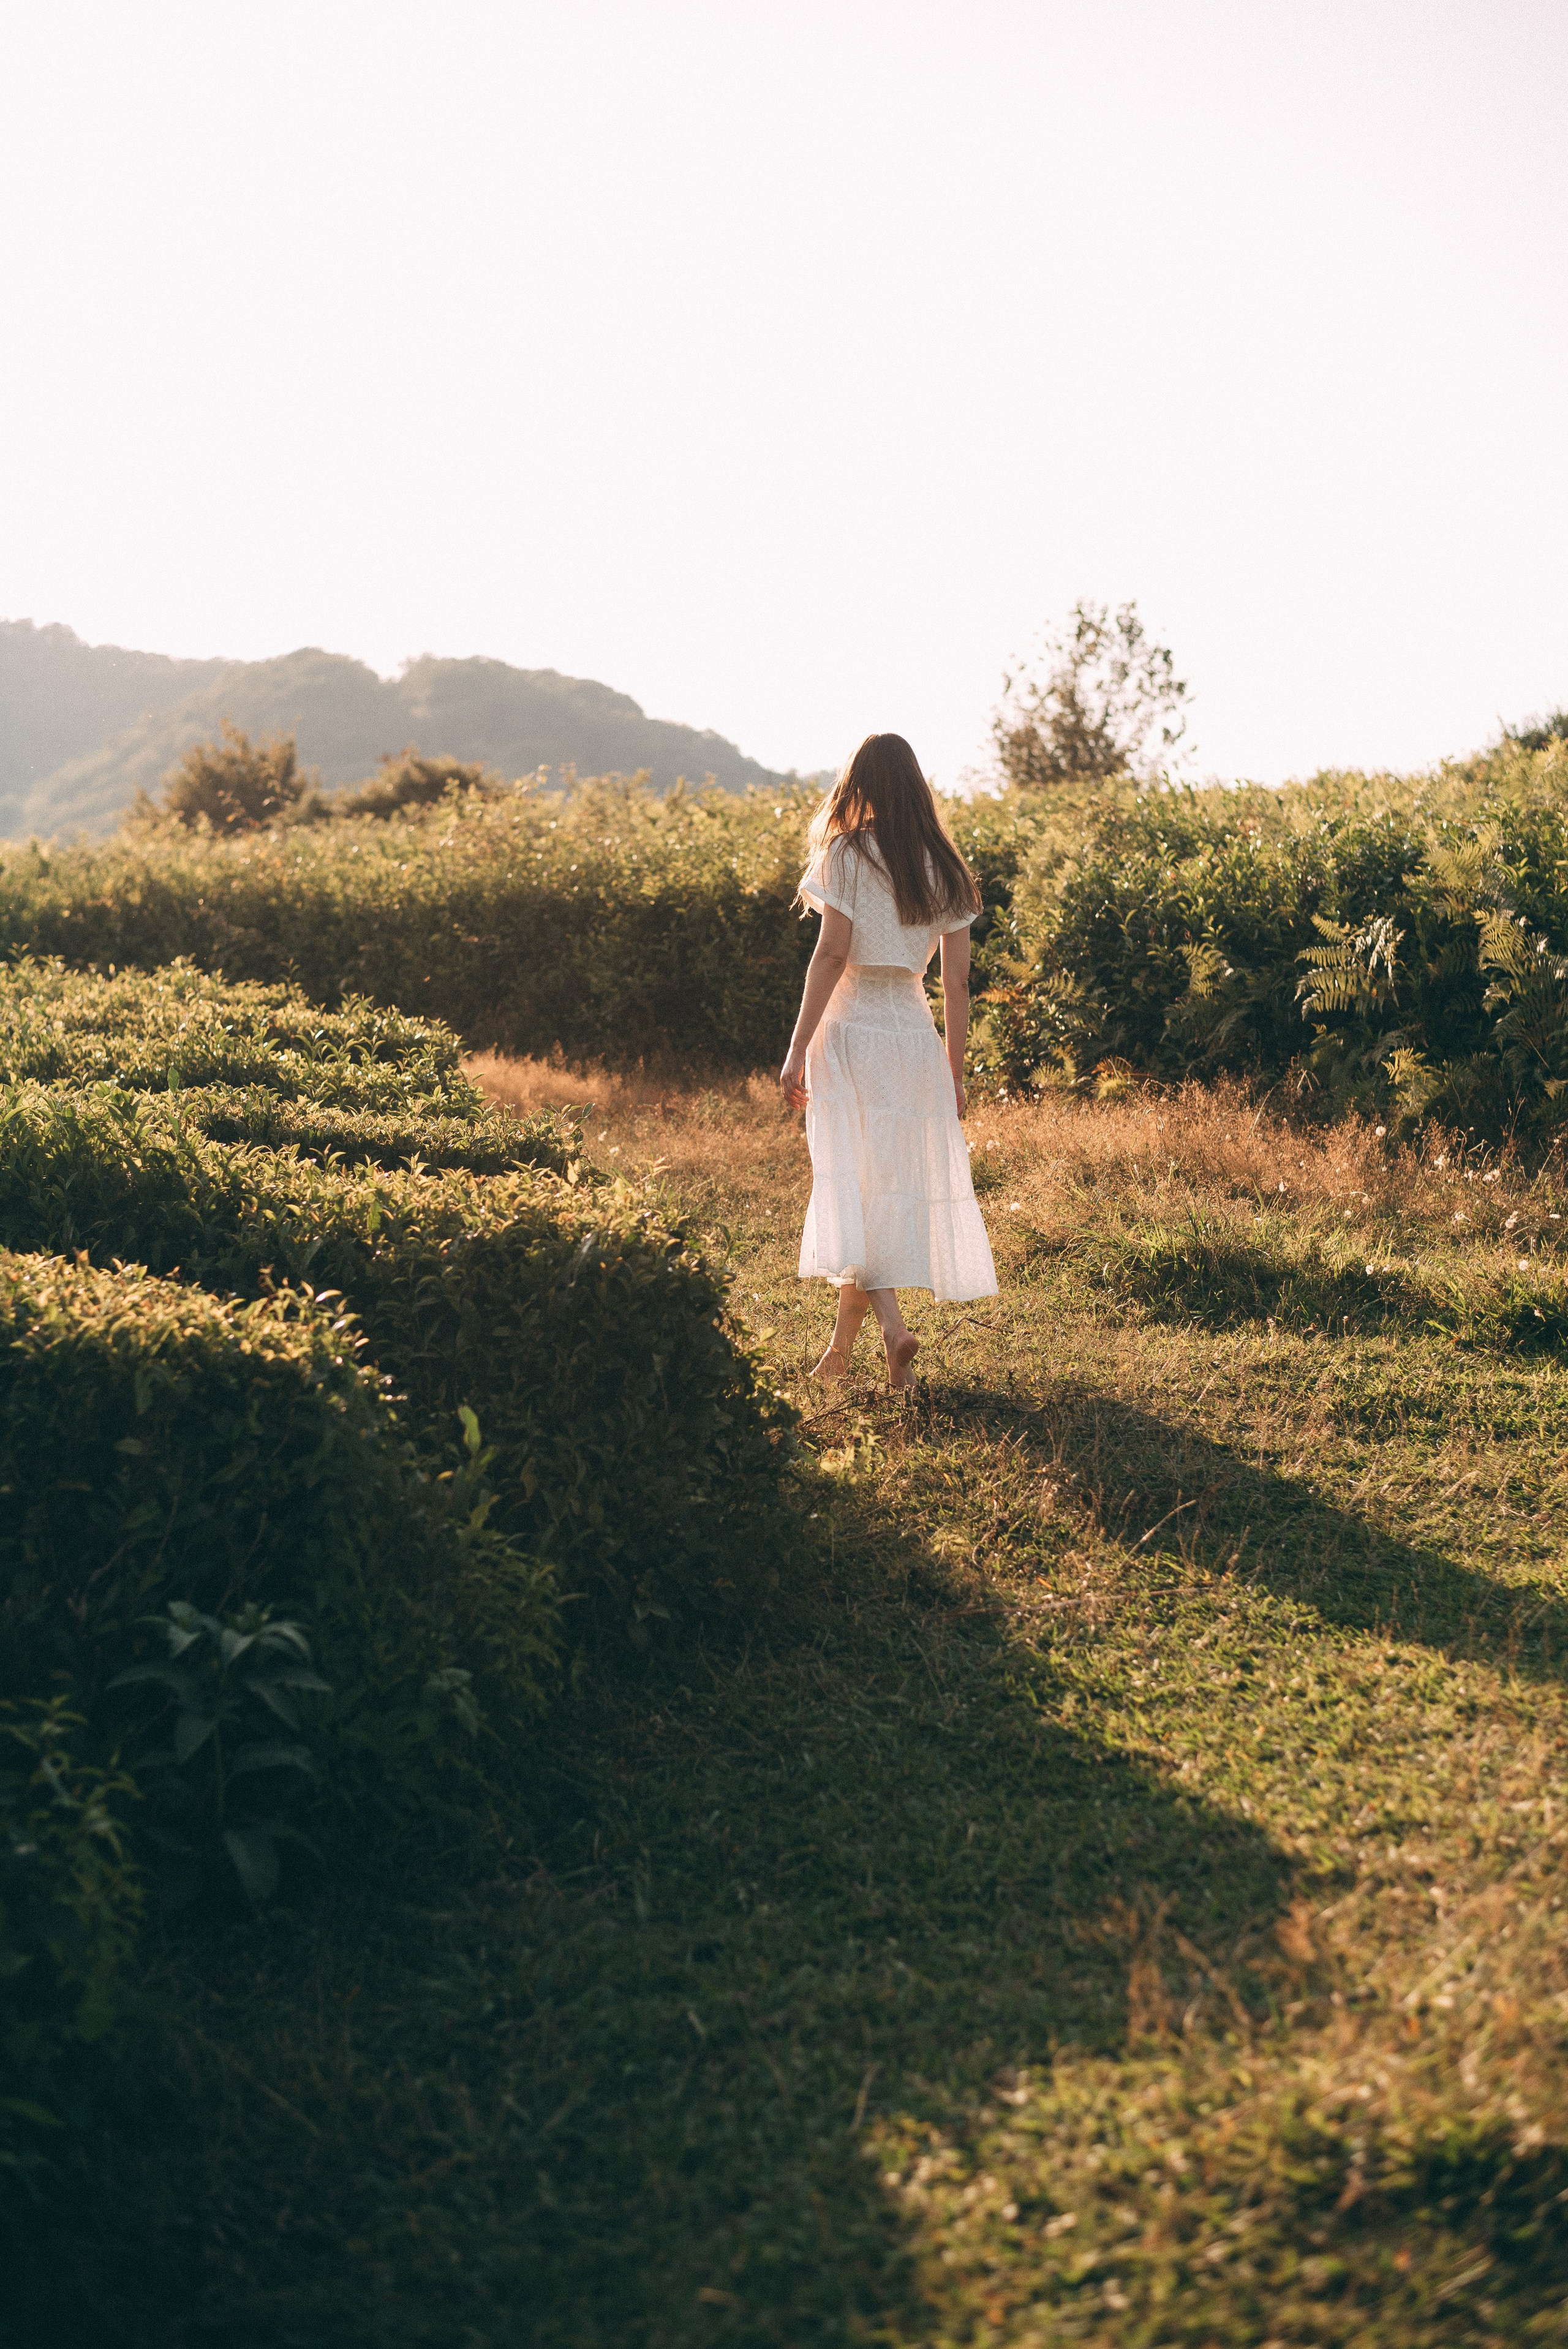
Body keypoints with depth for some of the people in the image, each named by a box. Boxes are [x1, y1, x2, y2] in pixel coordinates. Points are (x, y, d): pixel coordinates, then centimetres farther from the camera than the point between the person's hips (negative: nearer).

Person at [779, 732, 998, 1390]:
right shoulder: (943, 867, 8)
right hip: (916, 1032, 4)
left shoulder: (846, 854, -5)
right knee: (900, 1183, 11)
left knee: (856, 1187, 0)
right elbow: (956, 980, 7)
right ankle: (841, 1346, 20)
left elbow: (831, 954, -13)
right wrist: (954, 1069, 14)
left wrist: (798, 1048, -11)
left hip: (850, 1029, -4)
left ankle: (891, 1322, -19)